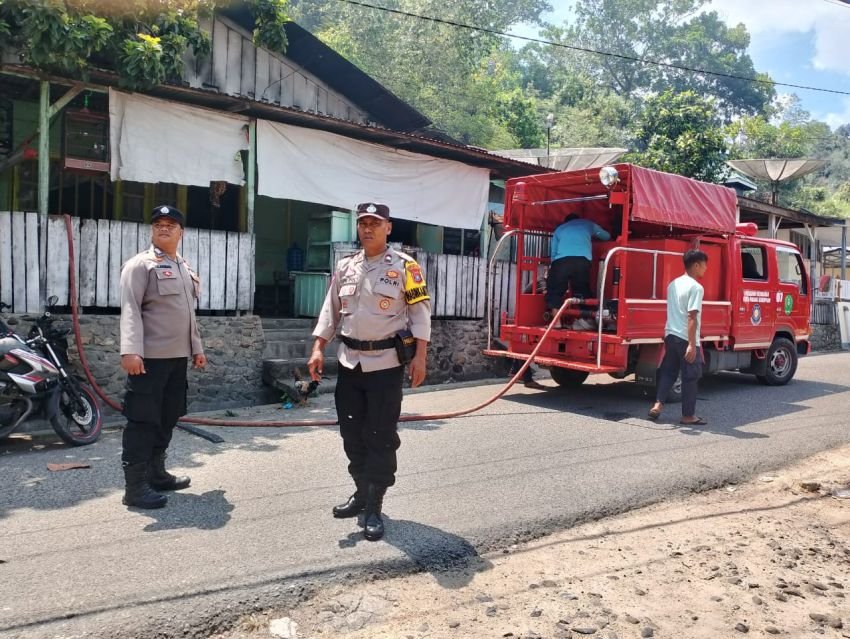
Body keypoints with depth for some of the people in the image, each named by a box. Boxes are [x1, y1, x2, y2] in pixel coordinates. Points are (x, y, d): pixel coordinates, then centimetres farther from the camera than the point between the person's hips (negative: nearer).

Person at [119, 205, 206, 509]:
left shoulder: (185, 269, 19)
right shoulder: (140, 264, -5)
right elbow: (130, 310, -15)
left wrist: (196, 348, 21)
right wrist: (130, 350, -25)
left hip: (178, 357, 8)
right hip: (150, 357, -8)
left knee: (168, 418, 14)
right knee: (143, 420, -5)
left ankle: (156, 473, 26)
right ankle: (135, 485, 0)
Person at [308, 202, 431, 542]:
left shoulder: (404, 266, -4)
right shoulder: (345, 267, 10)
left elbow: (420, 312, -5)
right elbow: (330, 311, 11)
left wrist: (419, 356, -12)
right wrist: (318, 349, 2)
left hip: (386, 364, -5)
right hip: (349, 362, 5)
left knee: (381, 437, -1)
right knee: (352, 433, 11)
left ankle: (374, 507, 7)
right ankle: (361, 493, 28)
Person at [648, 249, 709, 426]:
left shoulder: (673, 284, 11)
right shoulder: (696, 287, -14)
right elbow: (692, 317, -20)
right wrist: (692, 344, -21)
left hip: (670, 335, 8)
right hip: (686, 338, -8)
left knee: (667, 372, 15)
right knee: (690, 377, 3)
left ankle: (658, 404, 4)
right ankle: (688, 415, 10)